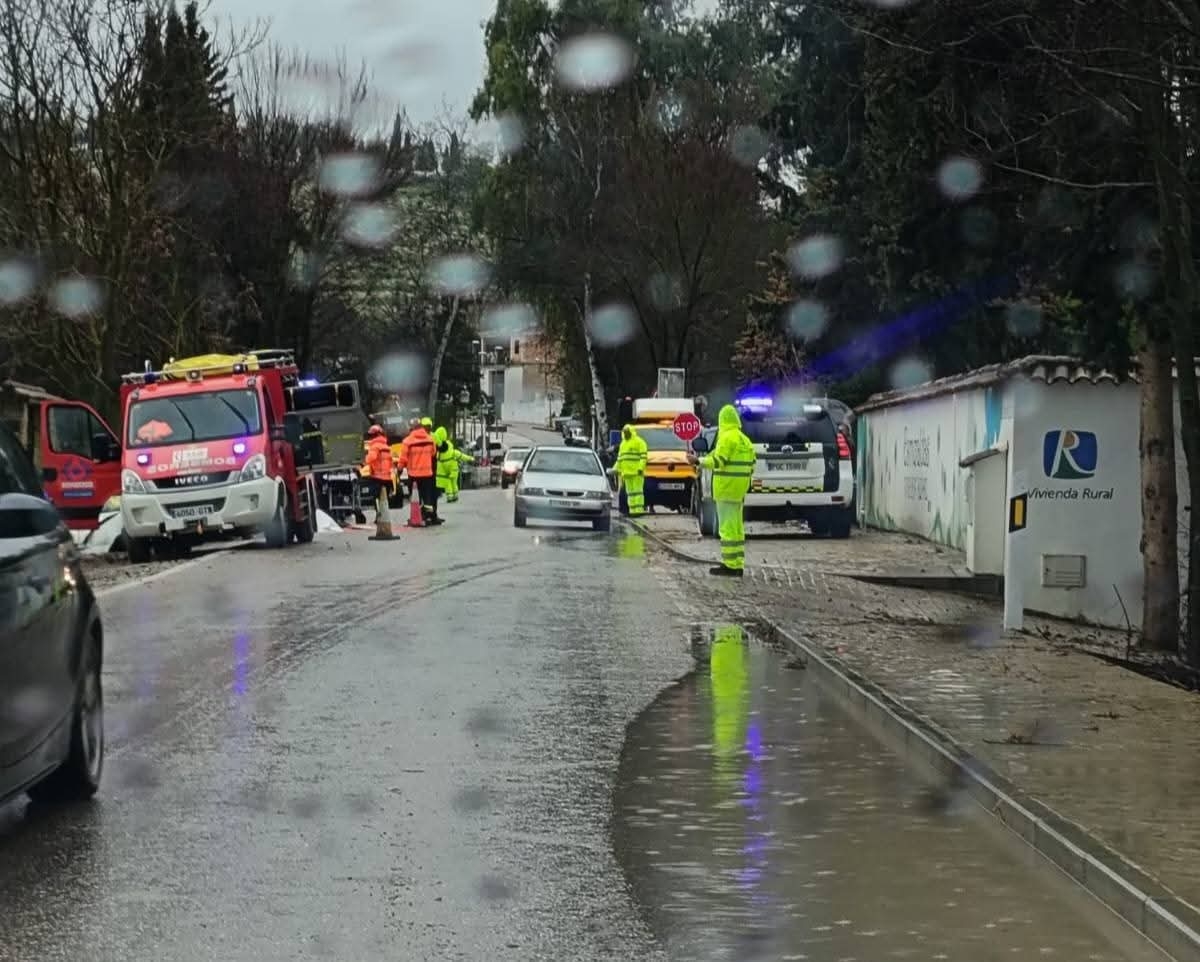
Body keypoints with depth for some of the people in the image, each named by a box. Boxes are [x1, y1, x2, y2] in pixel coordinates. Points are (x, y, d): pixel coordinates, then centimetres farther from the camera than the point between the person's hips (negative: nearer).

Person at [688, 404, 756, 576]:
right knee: (736, 526, 12)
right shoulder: (745, 440, 14)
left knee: (727, 526, -8)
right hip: (739, 489, 9)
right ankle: (738, 564, 13)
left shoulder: (727, 437, -12)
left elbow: (718, 460, -21)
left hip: (726, 487, -9)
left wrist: (698, 461, -16)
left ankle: (730, 565, -10)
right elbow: (751, 465, 16)